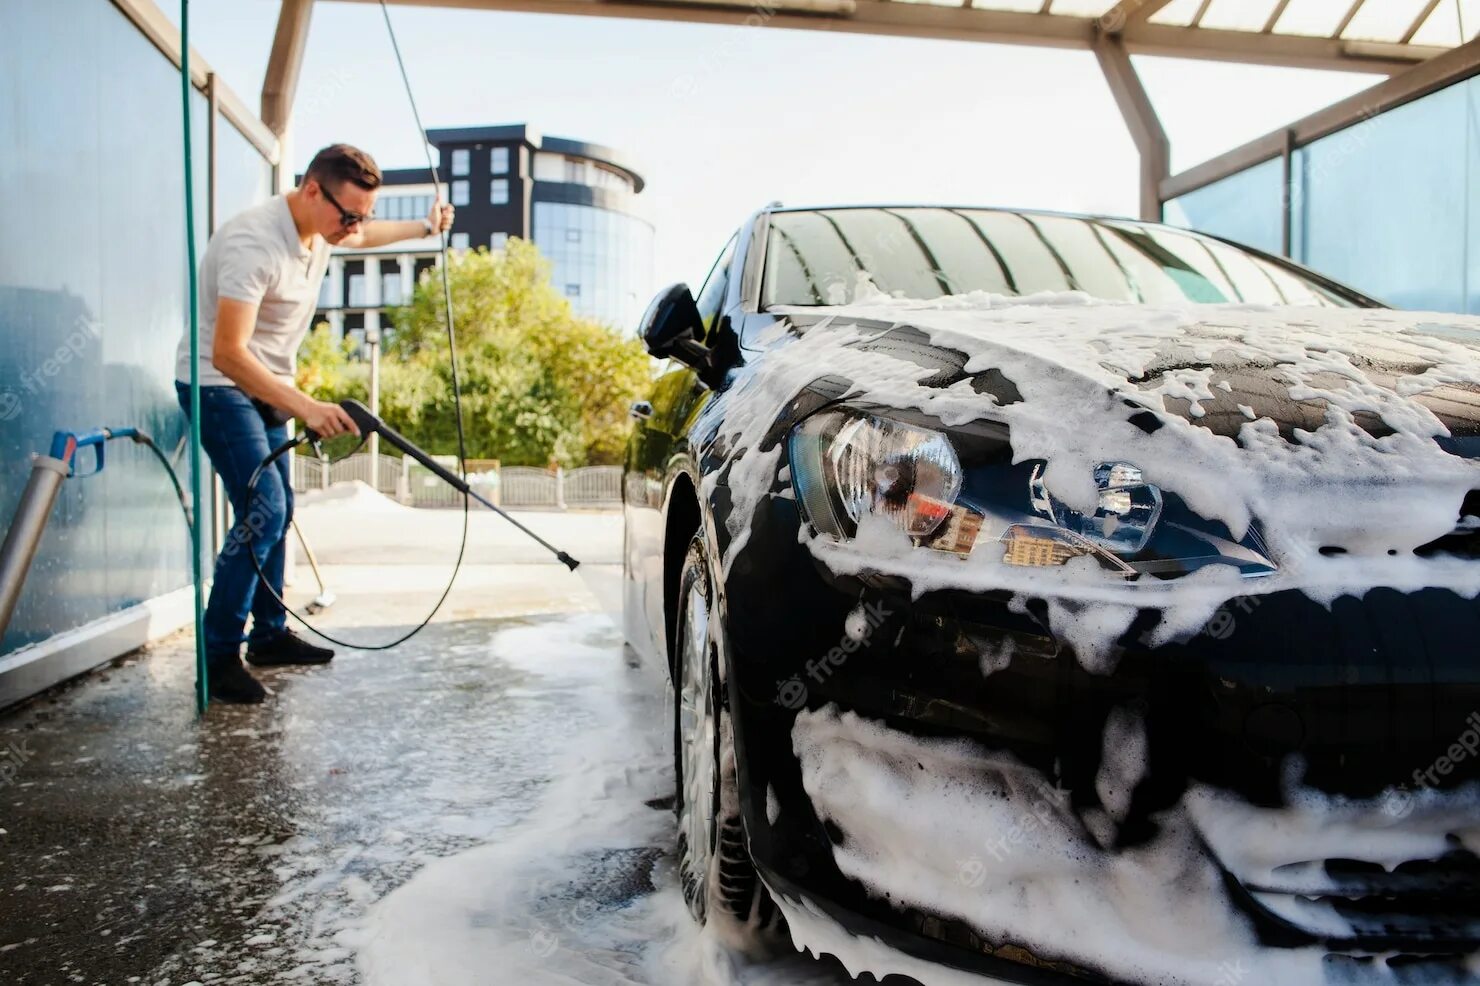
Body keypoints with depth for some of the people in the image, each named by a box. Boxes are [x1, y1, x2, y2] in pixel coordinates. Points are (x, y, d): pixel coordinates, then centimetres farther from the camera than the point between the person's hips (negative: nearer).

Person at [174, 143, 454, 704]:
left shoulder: (322, 230, -2)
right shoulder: (254, 242, -30)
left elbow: (365, 237, 26)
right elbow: (227, 353, -36)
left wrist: (424, 228, 25)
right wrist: (305, 406, -44)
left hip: (263, 386, 9)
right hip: (217, 384, -9)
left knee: (278, 510, 12)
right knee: (262, 511, -19)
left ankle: (269, 635, 24)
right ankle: (218, 655, -10)